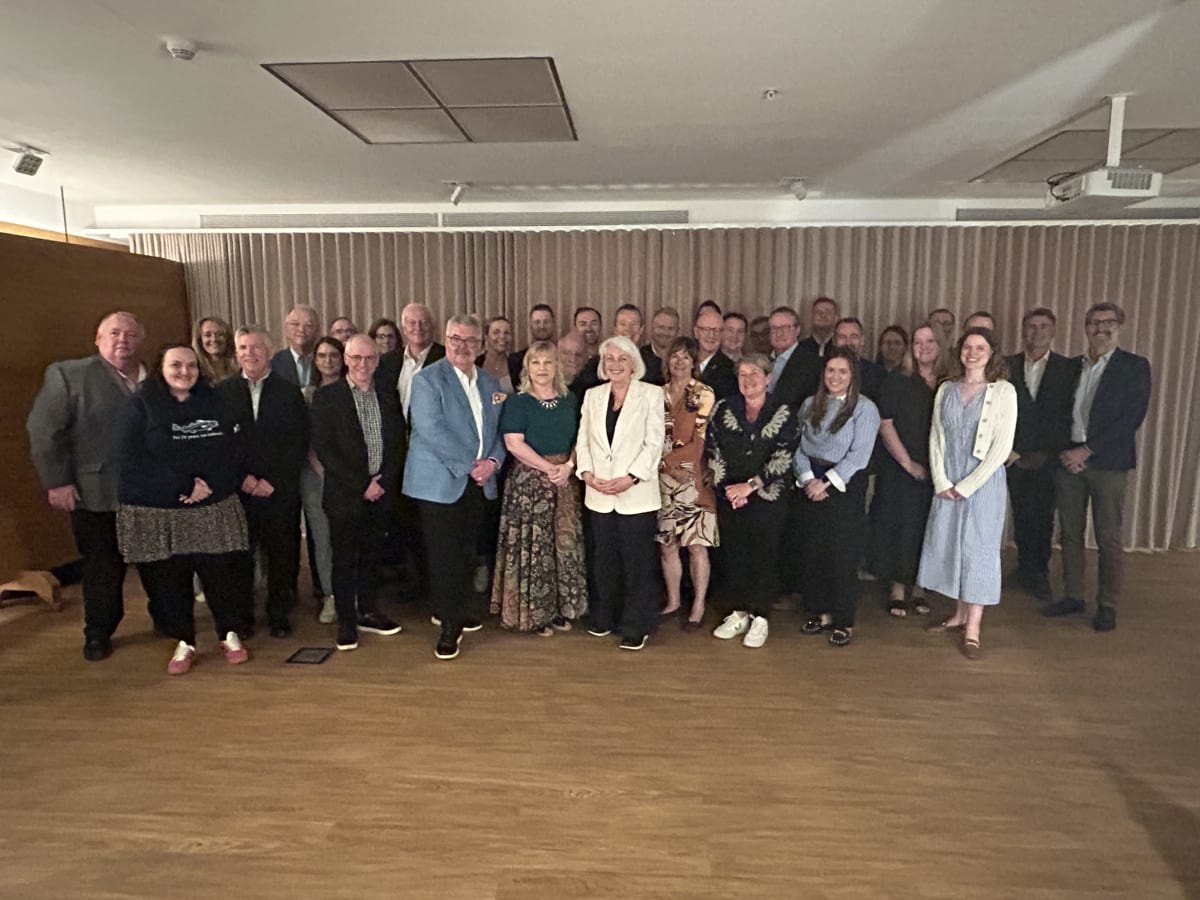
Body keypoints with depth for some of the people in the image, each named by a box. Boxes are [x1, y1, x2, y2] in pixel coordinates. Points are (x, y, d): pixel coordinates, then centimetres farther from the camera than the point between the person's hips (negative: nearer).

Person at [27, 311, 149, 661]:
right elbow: (44, 430, -5)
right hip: (95, 493, -3)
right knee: (103, 567, 8)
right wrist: (57, 481, -10)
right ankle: (98, 635, 25)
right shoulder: (68, 374, -2)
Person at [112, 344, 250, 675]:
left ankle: (231, 635, 21)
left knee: (224, 572, 3)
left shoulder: (213, 403, 9)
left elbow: (232, 451, 6)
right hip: (156, 513, -2)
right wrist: (182, 487, -17)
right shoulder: (138, 406, -1)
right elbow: (131, 460, -10)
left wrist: (212, 484, -11)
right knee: (168, 580, 6)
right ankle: (183, 643, 23)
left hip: (214, 509, 2)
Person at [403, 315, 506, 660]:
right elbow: (431, 430, -17)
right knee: (443, 557, -1)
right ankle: (449, 626, 12)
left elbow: (499, 430, 13)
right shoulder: (427, 379, -7)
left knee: (466, 554, 12)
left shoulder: (490, 384, 13)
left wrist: (492, 460, -7)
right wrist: (470, 464, -18)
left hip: (478, 483, 6)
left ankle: (454, 610, 32)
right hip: (440, 483, -5)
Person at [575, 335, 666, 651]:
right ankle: (605, 618, 27)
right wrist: (587, 474, -7)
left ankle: (636, 627, 12)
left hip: (636, 494, -4)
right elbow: (583, 441, 10)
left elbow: (654, 443, -6)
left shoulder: (651, 394, 0)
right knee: (605, 559, 12)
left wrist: (630, 479, -15)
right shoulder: (593, 395, 12)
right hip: (599, 494, 4)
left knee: (637, 561, 1)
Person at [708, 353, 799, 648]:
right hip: (729, 497, 3)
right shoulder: (723, 409, 5)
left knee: (765, 555, 3)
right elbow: (713, 452, 2)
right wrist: (727, 488, -8)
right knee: (735, 555, 8)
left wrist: (750, 485, -15)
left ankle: (759, 617, 17)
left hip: (768, 497, -2)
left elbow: (782, 459, -9)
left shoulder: (783, 414, -3)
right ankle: (742, 611, 24)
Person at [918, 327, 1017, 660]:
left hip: (983, 481, -4)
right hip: (947, 484, 4)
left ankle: (972, 628, 4)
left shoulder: (1003, 391, -4)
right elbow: (936, 437, 6)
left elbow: (1002, 446, -9)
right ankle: (959, 614, 24)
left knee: (978, 548, -1)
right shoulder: (946, 390, 8)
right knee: (947, 545, 8)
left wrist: (967, 485, -11)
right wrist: (941, 481, -5)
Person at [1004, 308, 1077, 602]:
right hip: (1016, 456, 1)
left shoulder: (1068, 369, 2)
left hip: (1049, 458, -1)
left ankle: (1039, 573, 15)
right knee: (1022, 515, 6)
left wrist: (1046, 453, -8)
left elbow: (1068, 416, -2)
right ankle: (1027, 570, 19)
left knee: (1043, 517, 1)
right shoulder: (1007, 366, 5)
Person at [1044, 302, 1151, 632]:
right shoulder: (1071, 367, 12)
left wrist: (1086, 451, -14)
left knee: (1108, 539, 1)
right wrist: (1064, 451, -5)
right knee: (1070, 534, 9)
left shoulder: (1134, 366, 0)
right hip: (1068, 461, 4)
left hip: (1107, 463, -4)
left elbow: (1132, 416, -9)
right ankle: (1072, 596, 20)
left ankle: (1107, 605, 12)